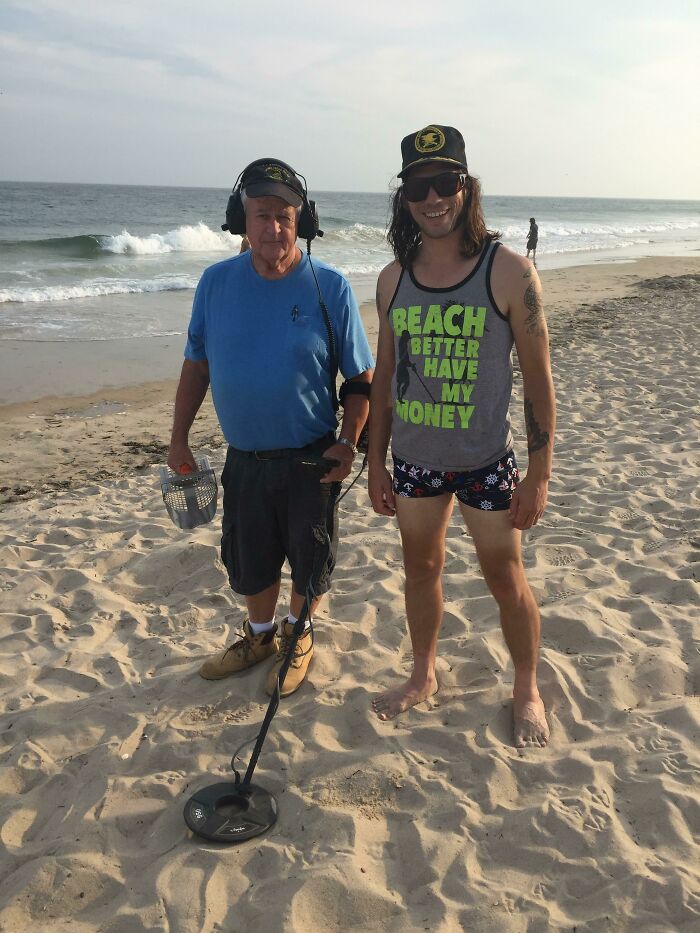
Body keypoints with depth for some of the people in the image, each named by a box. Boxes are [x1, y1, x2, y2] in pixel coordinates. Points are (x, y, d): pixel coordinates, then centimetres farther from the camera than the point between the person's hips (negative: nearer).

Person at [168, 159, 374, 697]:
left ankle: (298, 638, 41)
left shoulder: (329, 287, -12)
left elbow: (362, 378, -8)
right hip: (244, 457, 3)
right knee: (248, 560, 18)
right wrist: (179, 438, 4)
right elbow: (196, 365, 5)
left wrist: (347, 443, -18)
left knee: (311, 561, 13)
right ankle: (260, 635, 45)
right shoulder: (217, 282, -4)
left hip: (310, 459, -3)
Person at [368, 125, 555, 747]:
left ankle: (527, 690, 33)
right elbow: (384, 376, 8)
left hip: (486, 461, -3)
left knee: (507, 580, 9)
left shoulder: (509, 272, -12)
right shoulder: (393, 279, 0)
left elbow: (538, 378, -9)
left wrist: (539, 476, -10)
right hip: (413, 460, 4)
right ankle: (423, 677, 40)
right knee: (421, 568, 18)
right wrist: (375, 463, 8)